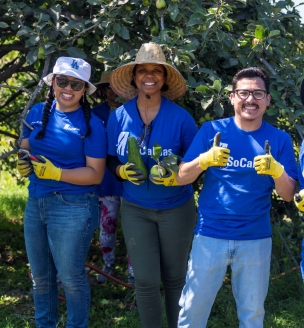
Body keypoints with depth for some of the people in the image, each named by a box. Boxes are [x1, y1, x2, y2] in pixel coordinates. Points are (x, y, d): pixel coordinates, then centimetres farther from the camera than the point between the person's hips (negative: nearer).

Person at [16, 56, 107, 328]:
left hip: (73, 208, -5)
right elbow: (24, 148, 13)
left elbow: (95, 174, -13)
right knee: (40, 275, 18)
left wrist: (55, 173, -22)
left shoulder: (91, 124, -11)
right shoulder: (38, 113, 4)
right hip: (35, 203, 6)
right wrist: (23, 161, -10)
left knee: (70, 277, 7)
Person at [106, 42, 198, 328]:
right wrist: (122, 171, -16)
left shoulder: (181, 117, -10)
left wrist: (177, 175, -22)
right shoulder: (118, 116, -4)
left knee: (174, 277, 11)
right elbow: (110, 160, 6)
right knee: (145, 281, 0)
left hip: (176, 208, -1)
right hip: (135, 209, 1)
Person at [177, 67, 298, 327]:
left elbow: (288, 195, -2)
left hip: (256, 239, 1)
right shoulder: (211, 130, -3)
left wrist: (277, 170, -23)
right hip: (210, 235, -1)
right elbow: (182, 178, -5)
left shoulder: (279, 139, 0)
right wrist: (205, 159, -25)